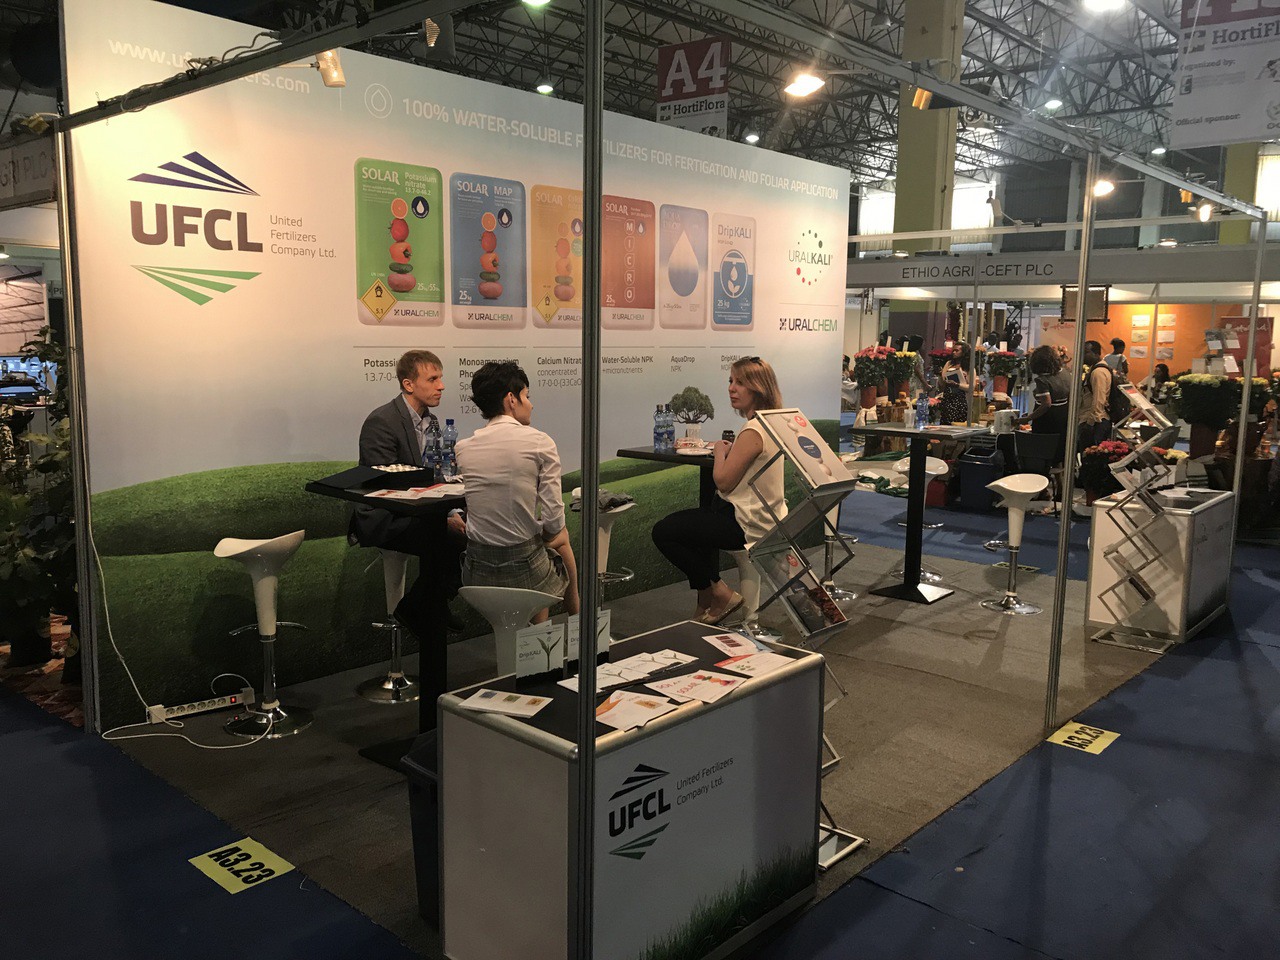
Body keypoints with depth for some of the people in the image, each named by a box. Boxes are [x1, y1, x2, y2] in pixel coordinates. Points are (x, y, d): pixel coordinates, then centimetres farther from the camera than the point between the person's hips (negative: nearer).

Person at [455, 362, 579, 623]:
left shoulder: (463, 448, 0)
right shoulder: (540, 442, -11)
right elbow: (554, 519, -14)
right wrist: (554, 533, 9)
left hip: (477, 574, 4)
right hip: (524, 569, -4)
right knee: (561, 543, 29)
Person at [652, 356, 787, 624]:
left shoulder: (753, 432, -23)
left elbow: (724, 481, -20)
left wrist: (720, 451, -4)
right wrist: (730, 451, 6)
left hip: (748, 525, -10)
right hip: (766, 518, 11)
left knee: (663, 532, -3)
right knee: (702, 515, 36)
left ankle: (720, 595, 4)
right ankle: (708, 601, 32)